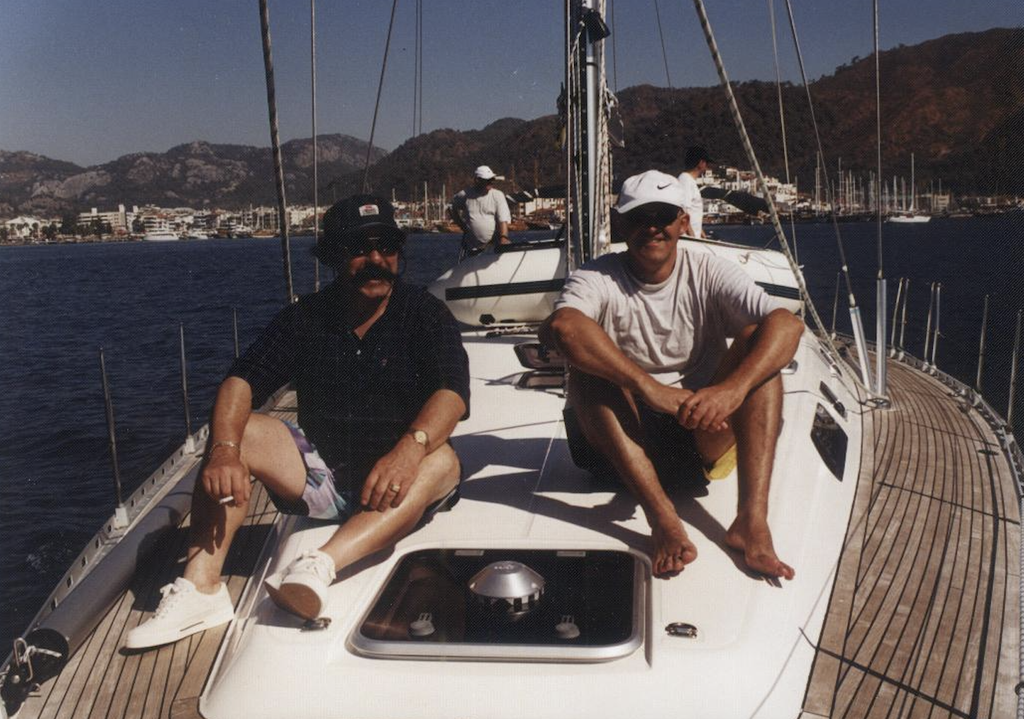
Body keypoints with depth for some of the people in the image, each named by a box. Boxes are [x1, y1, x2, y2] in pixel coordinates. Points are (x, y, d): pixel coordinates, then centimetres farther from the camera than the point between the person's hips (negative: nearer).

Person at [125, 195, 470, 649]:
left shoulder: (425, 314, -6)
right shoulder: (305, 318, 2)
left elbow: (453, 391, -22)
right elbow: (242, 380, -10)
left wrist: (411, 446, -43)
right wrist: (224, 450, -31)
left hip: (395, 490, -3)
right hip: (320, 473, 3)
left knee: (441, 460, -34)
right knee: (234, 433, -17)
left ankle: (320, 567, -52)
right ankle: (201, 586, -27)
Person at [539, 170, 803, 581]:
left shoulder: (709, 274, -3)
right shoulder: (598, 279, -8)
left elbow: (788, 325, -20)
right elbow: (560, 327, -33)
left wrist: (732, 389, -38)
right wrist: (649, 388, -42)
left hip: (705, 430, 1)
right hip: (630, 439, -1)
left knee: (755, 340, -19)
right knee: (588, 364, -25)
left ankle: (752, 520, -33)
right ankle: (663, 520, -40)